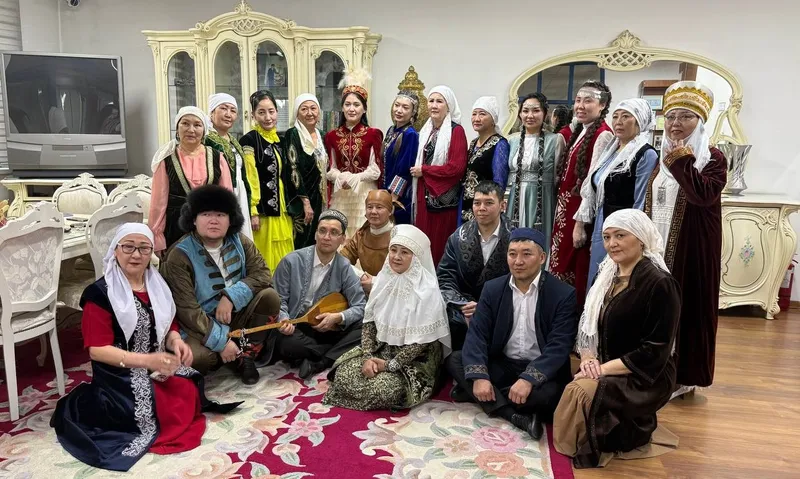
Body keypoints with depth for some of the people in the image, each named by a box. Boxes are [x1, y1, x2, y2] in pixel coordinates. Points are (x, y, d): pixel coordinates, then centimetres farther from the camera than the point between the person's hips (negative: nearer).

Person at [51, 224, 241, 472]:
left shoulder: (157, 286, 11)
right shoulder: (100, 293, -8)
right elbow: (98, 349, -13)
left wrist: (176, 341, -11)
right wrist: (146, 360, -26)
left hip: (160, 370, 5)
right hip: (120, 375, -5)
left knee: (191, 395, -20)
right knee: (146, 410, -28)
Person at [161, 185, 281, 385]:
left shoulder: (240, 242, -2)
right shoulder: (179, 256, -16)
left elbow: (262, 274, -11)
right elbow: (187, 309, -20)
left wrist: (230, 297, -25)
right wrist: (221, 342, -24)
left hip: (236, 315, 4)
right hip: (201, 325, -4)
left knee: (269, 296, -20)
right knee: (196, 357, -34)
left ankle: (246, 357, -4)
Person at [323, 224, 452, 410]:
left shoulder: (427, 291, -18)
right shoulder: (384, 279, 0)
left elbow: (422, 340, -18)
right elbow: (369, 321, 2)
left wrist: (389, 365, -17)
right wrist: (367, 356, -12)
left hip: (414, 361, -5)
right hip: (380, 349, 5)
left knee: (383, 389, -28)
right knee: (343, 375, -15)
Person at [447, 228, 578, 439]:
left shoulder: (563, 294, -10)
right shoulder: (492, 289, 0)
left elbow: (559, 346, -17)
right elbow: (477, 335, -7)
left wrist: (528, 379, -31)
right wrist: (479, 377, -23)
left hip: (541, 371, -3)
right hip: (501, 365, 4)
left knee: (550, 393, -35)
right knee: (454, 361, -17)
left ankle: (475, 394, -16)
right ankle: (517, 417, -26)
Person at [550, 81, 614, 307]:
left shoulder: (602, 134, -13)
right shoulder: (578, 131, 14)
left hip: (581, 210, -9)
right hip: (566, 206, 9)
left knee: (576, 270, -1)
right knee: (562, 263, 15)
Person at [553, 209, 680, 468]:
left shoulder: (659, 283, -16)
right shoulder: (607, 275, 7)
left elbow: (655, 351, -18)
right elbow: (588, 327, 10)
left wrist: (604, 368, -21)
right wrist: (588, 357, -10)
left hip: (645, 377, -7)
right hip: (604, 370, 7)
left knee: (580, 392, -32)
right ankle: (622, 427, 8)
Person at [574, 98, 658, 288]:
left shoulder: (646, 155, -10)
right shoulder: (610, 151, 13)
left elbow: (641, 204, -14)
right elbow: (593, 192, 15)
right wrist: (580, 225, 12)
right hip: (600, 231, 8)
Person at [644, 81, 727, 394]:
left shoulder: (713, 158, -7)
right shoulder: (664, 157, 13)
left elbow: (704, 195, -26)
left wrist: (682, 161, -19)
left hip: (692, 247, -6)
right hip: (658, 245, 6)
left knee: (685, 304, 0)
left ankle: (684, 375, 13)